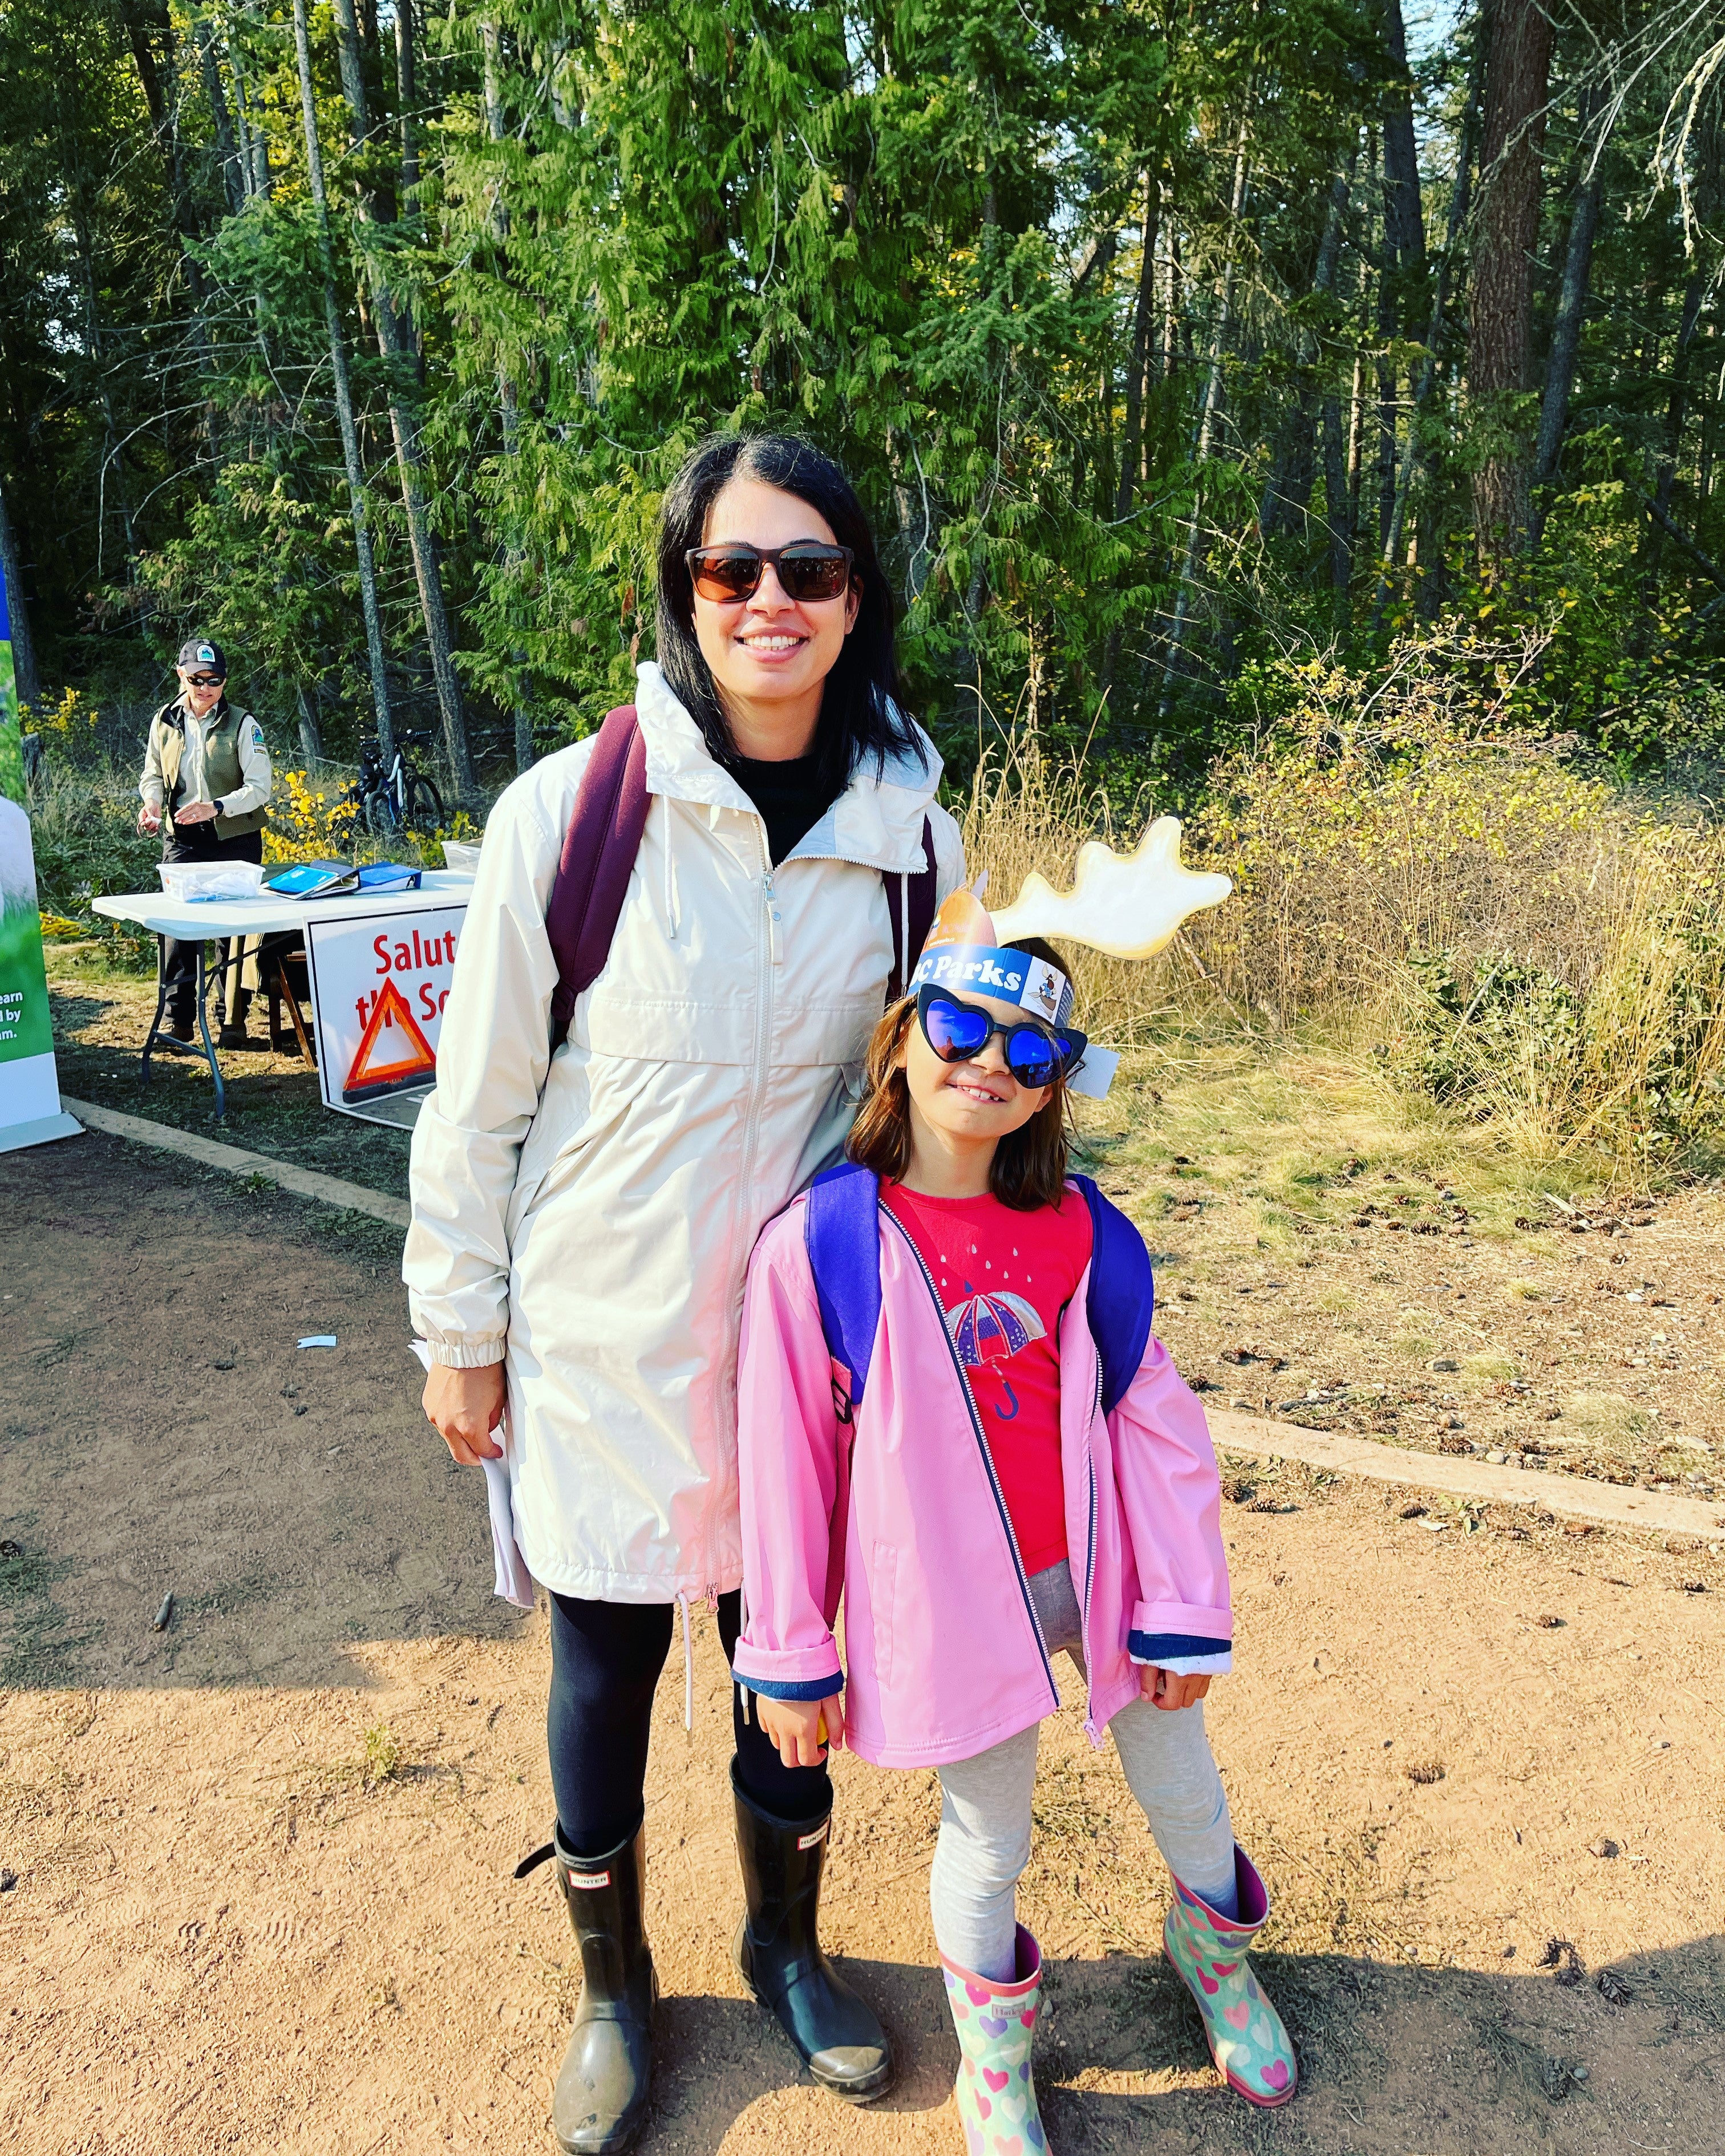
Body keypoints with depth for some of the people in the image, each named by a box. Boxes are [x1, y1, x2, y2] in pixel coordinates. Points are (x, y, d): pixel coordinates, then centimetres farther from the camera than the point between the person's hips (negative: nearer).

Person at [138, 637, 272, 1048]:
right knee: (177, 925, -3)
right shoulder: (165, 722, 6)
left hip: (235, 837, -2)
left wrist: (216, 807, -26)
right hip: (182, 839, 3)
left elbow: (259, 787, -11)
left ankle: (234, 1021, 12)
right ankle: (178, 1021, 6)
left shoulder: (242, 724, -5)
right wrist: (152, 802, -5)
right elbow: (153, 774, 18)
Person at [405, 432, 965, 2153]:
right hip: (599, 1345, -2)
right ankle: (613, 1988, 44)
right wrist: (459, 1335, -2)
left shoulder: (906, 831, -5)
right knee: (608, 1667, 15)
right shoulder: (567, 813, -14)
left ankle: (787, 1945, 47)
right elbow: (477, 1100, -6)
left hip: (806, 1334, 2)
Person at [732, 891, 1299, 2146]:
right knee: (989, 1841, 16)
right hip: (952, 1605, -3)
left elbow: (1156, 1423, -2)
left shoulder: (1085, 1236, -8)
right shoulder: (820, 1244, -16)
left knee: (1187, 1789, 22)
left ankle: (1214, 1950, 57)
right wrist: (789, 1657, -3)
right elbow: (784, 1461, -9)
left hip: (1097, 1572, 3)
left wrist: (1183, 1609, -1)